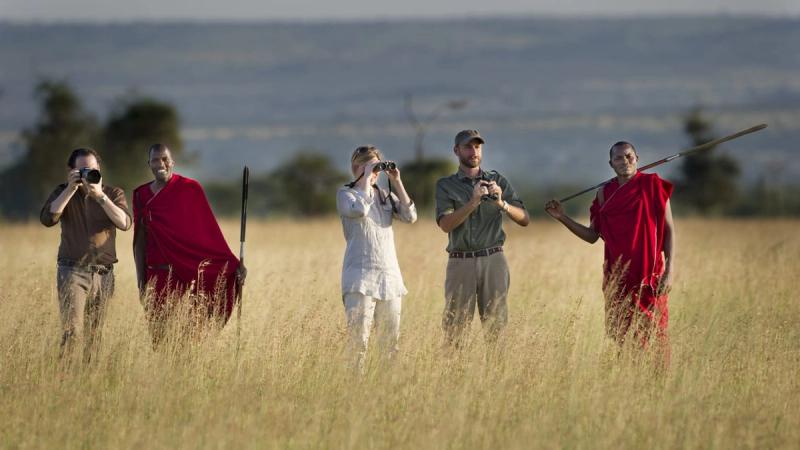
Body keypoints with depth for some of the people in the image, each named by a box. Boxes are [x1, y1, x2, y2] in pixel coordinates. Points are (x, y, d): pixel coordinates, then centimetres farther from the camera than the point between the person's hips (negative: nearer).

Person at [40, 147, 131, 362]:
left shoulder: (113, 193, 9)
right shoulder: (63, 192, 8)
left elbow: (124, 223, -9)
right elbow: (48, 218, -10)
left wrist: (100, 195, -15)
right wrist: (70, 189, -13)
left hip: (103, 273, 2)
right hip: (73, 270, -2)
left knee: (94, 334, 2)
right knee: (72, 330, -17)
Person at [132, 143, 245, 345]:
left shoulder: (190, 189, -1)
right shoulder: (141, 195, 9)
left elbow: (210, 230, -3)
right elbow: (140, 241, 12)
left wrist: (232, 263, -10)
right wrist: (140, 281, 8)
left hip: (188, 274, -3)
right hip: (157, 275, 3)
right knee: (158, 332, -1)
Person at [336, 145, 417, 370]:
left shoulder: (386, 195, 17)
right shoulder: (345, 194, 3)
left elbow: (410, 216, 2)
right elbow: (359, 210, -19)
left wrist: (397, 183, 1)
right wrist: (366, 179, -10)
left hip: (389, 275, 5)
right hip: (361, 275, -5)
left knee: (392, 339, 3)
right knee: (359, 337, -12)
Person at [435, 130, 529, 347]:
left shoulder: (498, 181, 11)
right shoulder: (445, 185, 8)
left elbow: (524, 219, 3)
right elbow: (445, 224, -8)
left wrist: (502, 203, -15)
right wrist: (473, 202, -19)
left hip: (493, 261, 1)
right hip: (460, 262, -1)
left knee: (496, 322, -3)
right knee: (454, 325, -5)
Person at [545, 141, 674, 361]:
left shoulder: (652, 186, -1)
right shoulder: (605, 194, 10)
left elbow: (669, 229, -1)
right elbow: (592, 235, 13)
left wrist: (669, 270, -9)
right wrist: (562, 217, 2)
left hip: (649, 274, -3)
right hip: (617, 275, 3)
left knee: (652, 332, -5)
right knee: (619, 333, 1)